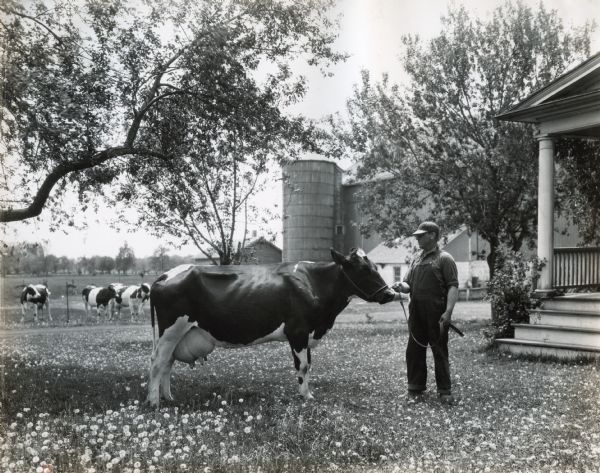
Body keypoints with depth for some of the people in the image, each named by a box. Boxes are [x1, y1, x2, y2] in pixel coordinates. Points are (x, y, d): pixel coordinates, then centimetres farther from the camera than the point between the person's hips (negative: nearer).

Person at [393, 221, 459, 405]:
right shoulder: (416, 260, 16)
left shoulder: (444, 259, -4)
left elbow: (453, 286, -11)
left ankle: (444, 391, 9)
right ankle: (415, 388, 20)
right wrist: (402, 286, -7)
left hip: (436, 315, -6)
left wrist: (448, 311, -21)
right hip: (416, 313, 6)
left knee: (440, 352, 1)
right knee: (414, 351, 9)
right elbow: (409, 283, 17)